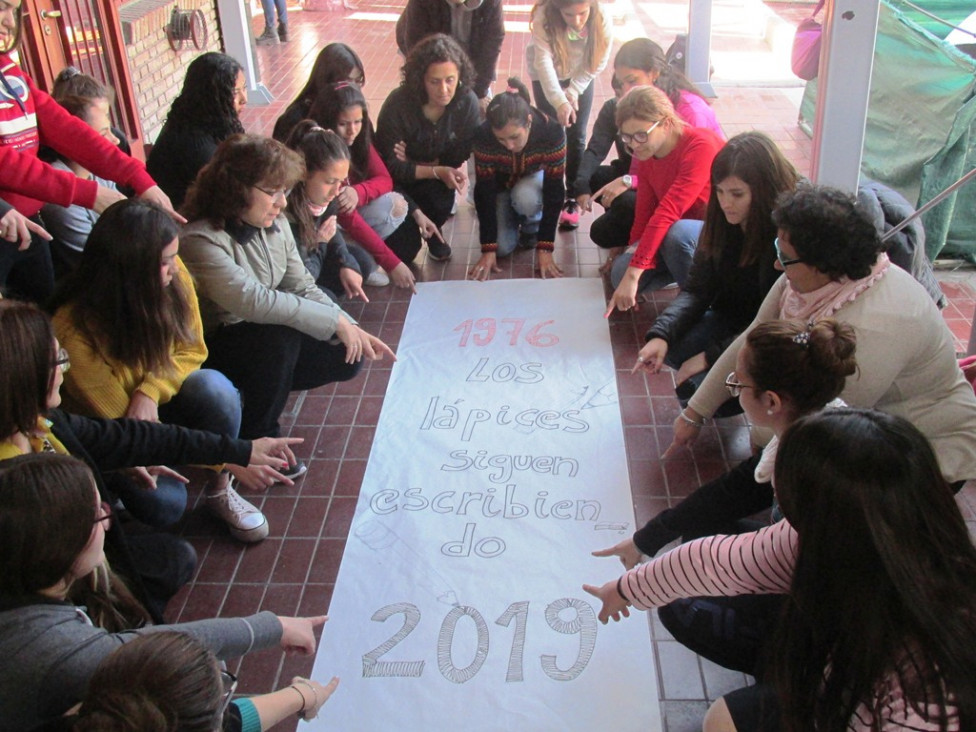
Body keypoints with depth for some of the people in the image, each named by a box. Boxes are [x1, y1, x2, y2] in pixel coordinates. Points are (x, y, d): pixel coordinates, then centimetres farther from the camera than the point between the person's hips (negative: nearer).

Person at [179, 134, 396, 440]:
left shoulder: (275, 225, -4)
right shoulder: (200, 240, -28)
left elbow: (303, 288, 0)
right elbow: (252, 300, -38)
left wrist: (352, 330, -14)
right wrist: (336, 322, -33)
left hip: (264, 337, 7)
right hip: (214, 352, -7)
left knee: (347, 357, -4)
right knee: (280, 337, -34)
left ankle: (260, 388, 13)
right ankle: (256, 438, -11)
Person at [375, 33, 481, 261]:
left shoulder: (467, 102, -19)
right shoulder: (398, 105, -27)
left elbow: (458, 158, -8)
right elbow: (391, 166, -22)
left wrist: (415, 163, -19)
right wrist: (437, 171, -32)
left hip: (435, 181, 2)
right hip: (397, 181, -2)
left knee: (443, 195, -31)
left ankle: (432, 233, 6)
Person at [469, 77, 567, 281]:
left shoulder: (552, 132, -36)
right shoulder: (484, 136, -34)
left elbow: (553, 193, -29)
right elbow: (484, 193, -26)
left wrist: (545, 250, -31)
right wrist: (488, 250, -27)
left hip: (535, 176, -1)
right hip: (500, 182, 1)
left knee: (524, 196, -36)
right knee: (502, 247, -17)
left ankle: (531, 227, -2)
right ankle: (513, 217, 15)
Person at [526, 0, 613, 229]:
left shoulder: (602, 20, -29)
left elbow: (598, 62, -17)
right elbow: (543, 61, -42)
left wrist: (573, 91, -22)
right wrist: (560, 101, -53)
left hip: (580, 78, 2)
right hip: (546, 78, -1)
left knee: (576, 138, 0)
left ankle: (573, 198, 10)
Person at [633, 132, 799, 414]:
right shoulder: (722, 220, -7)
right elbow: (696, 289, -7)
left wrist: (712, 355, -24)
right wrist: (660, 334, -25)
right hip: (731, 321, 6)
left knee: (698, 388, -24)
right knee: (668, 347, -19)